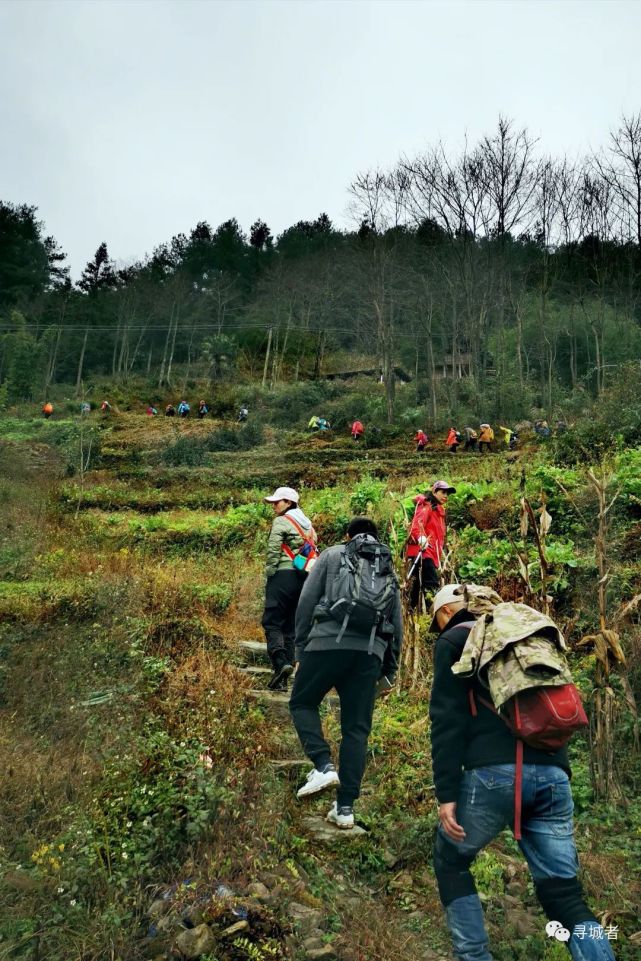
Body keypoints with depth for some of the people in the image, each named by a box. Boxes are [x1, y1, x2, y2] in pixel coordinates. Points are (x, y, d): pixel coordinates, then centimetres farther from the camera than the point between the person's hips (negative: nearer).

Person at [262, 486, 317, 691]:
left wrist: (269, 572, -3)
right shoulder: (307, 524, 18)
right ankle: (282, 680, 10)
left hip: (283, 575, -7)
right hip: (304, 577, 7)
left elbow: (273, 551, -12)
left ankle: (280, 663, -24)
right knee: (291, 626, 9)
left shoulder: (281, 521, -4)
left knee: (272, 622, -2)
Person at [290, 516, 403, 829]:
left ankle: (324, 766, -2)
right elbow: (397, 626, 23)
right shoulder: (389, 571, 25)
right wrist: (389, 671, 28)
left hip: (329, 642, -3)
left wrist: (300, 647, 9)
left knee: (302, 703, 16)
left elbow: (306, 602, 4)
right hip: (371, 651, 3)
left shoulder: (332, 555, 14)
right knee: (356, 729, 10)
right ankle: (345, 807, 10)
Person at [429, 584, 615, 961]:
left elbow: (448, 718, -4)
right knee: (565, 894, 10)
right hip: (553, 774, 6)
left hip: (496, 772, -5)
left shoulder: (453, 640, 8)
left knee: (450, 862, 19)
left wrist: (447, 792, -6)